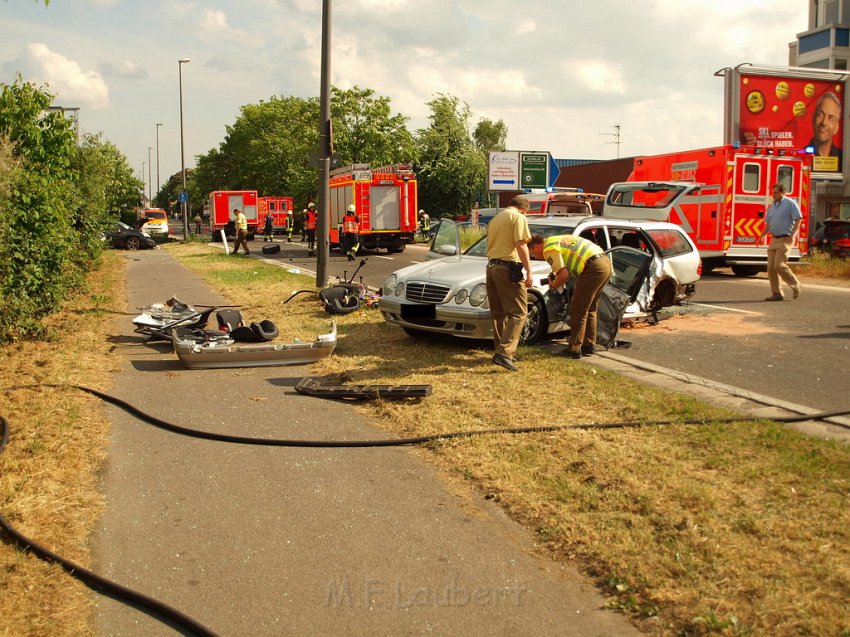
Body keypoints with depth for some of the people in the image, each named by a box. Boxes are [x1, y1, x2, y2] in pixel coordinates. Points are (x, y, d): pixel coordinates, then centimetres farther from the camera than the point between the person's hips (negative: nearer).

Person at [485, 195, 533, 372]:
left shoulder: (495, 219, 23)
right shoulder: (519, 218, -3)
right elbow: (520, 245, -14)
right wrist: (529, 272, -15)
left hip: (491, 267, 9)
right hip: (508, 267, -9)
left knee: (498, 314, 14)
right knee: (518, 312, -9)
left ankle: (502, 351, 19)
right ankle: (504, 353, -20)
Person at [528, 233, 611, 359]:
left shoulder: (549, 249, -6)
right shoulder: (558, 240, 24)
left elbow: (564, 275, -14)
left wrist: (553, 285, 5)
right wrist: (556, 275, 21)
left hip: (594, 268, -10)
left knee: (578, 311, -2)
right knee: (590, 310, 20)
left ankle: (574, 350, 1)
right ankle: (589, 346, 27)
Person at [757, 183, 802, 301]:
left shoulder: (790, 203, -3)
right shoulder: (772, 206, 17)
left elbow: (798, 219, -9)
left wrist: (793, 235, -20)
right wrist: (761, 237, 10)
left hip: (785, 239, -7)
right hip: (774, 240, 7)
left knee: (779, 265, -16)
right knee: (771, 267, 1)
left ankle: (795, 285, 3)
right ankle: (776, 293, 6)